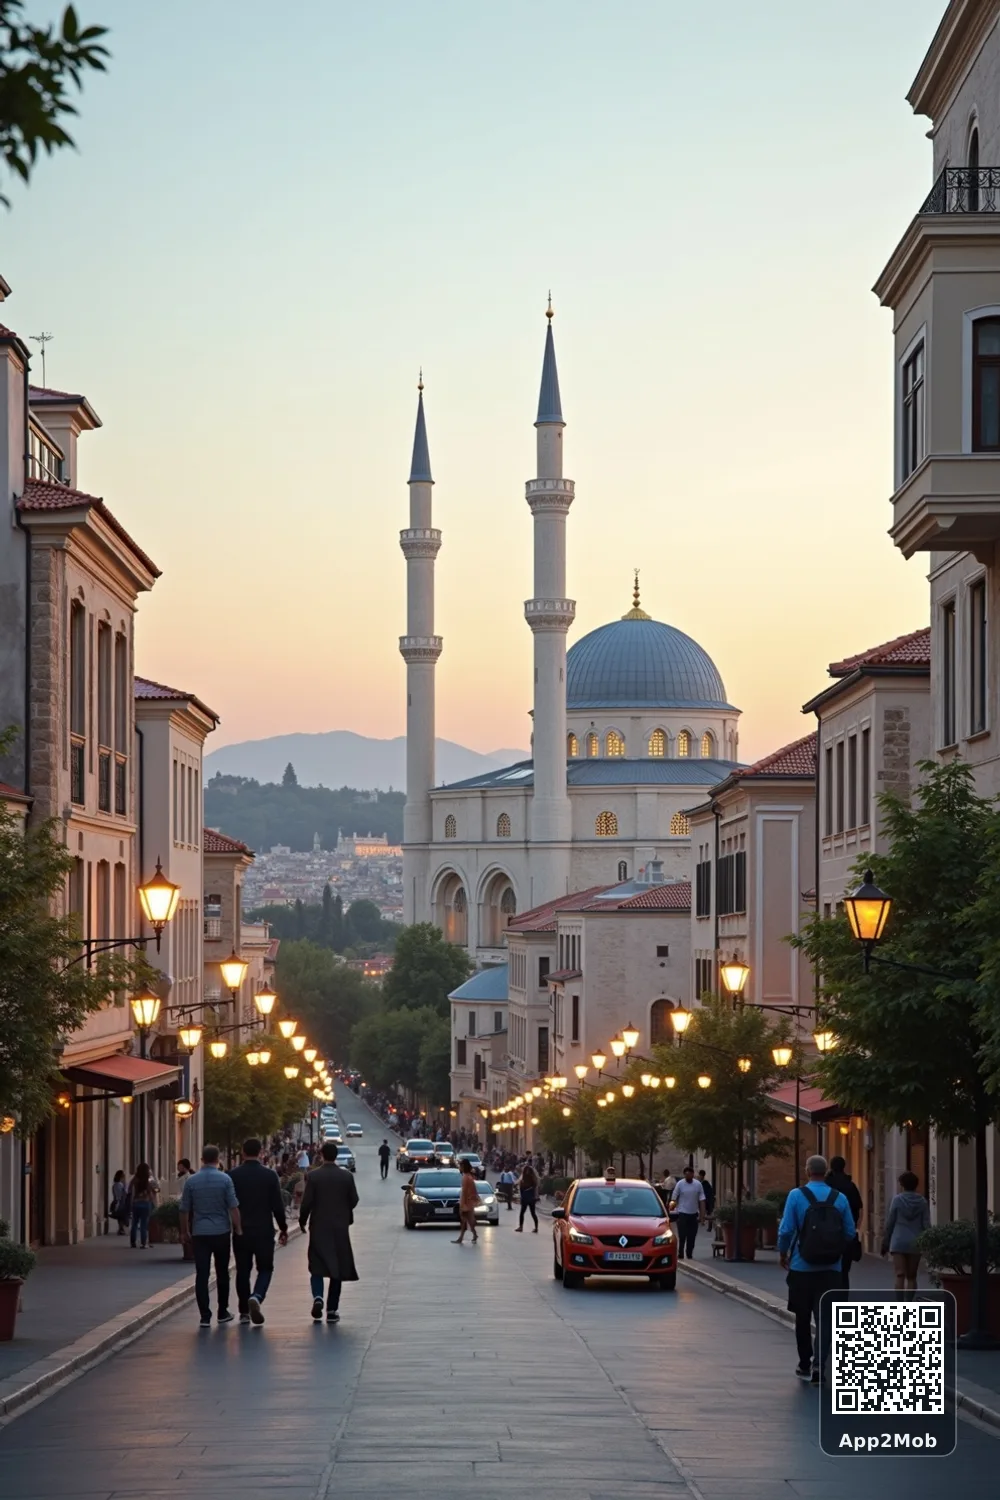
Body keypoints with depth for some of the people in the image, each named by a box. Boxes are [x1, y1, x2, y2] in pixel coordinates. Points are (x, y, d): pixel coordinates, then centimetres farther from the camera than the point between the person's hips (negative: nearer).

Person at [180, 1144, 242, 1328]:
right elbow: (233, 1207, -8)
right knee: (222, 1273, 13)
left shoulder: (191, 1181, -1)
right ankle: (222, 1313, 19)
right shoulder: (225, 1179, -7)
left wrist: (184, 1231, 16)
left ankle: (205, 1316, -7)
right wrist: (238, 1228, 2)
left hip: (199, 1233, 0)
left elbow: (184, 1210, 4)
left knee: (202, 1275, -1)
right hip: (221, 1232, 0)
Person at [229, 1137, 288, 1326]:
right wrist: (283, 1228, 7)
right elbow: (277, 1205, -5)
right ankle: (256, 1296, -18)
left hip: (240, 1231, 1)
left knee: (243, 1270, 11)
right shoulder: (270, 1175, -6)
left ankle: (244, 1312, 13)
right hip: (264, 1231, -1)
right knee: (265, 1268, 9)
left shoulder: (233, 1175, -4)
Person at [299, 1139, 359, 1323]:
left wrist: (302, 1221, 6)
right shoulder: (347, 1176, -4)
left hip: (318, 1227, -1)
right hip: (340, 1227, 1)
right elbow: (354, 1201, -1)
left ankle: (318, 1297, -19)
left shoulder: (313, 1176, -8)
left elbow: (307, 1202, -9)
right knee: (337, 1268, 7)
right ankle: (332, 1310, 5)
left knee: (317, 1266, 7)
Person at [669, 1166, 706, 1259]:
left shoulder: (698, 1185, 1)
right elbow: (674, 1199, -3)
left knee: (692, 1237, 7)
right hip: (682, 1214, -3)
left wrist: (702, 1215, -2)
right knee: (682, 1236, -4)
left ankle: (689, 1255, 17)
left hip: (694, 1214, 3)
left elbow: (702, 1200, 3)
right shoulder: (679, 1184, -5)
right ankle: (680, 1255, 2)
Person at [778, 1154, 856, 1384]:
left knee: (803, 1317, 13)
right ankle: (819, 1363, -14)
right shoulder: (840, 1198, -1)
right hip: (830, 1269, 1)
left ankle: (805, 1364, 21)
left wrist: (783, 1253, 7)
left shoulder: (796, 1195, -8)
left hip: (802, 1267, -1)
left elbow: (786, 1230, -10)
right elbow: (850, 1233, 2)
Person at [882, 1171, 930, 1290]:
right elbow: (926, 1224, -1)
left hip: (898, 1242, -2)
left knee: (900, 1276, -7)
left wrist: (885, 1243, 9)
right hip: (915, 1243, 2)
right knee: (911, 1277, 14)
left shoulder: (897, 1200, -4)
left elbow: (890, 1223, 0)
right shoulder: (922, 1201, 1)